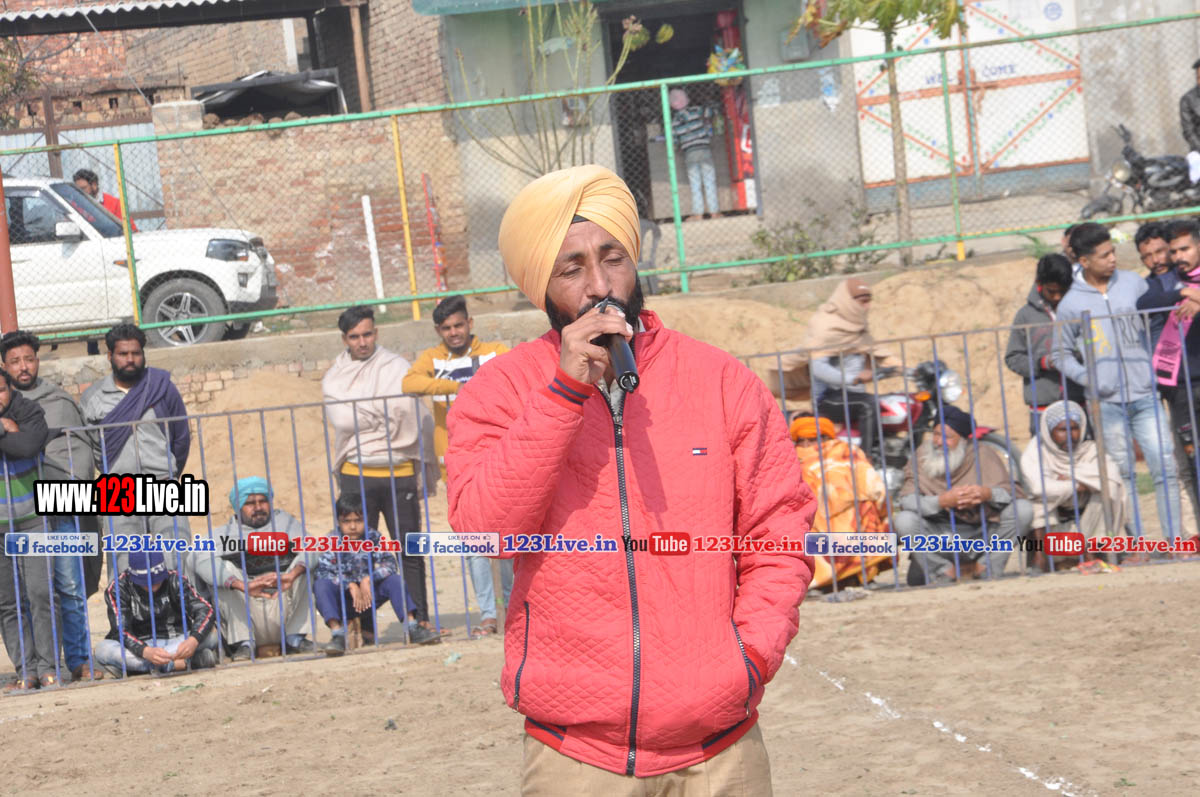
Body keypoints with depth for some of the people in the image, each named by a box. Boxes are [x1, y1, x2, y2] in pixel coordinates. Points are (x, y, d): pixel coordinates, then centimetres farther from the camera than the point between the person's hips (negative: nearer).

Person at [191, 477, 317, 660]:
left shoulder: (284, 522, 13)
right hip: (246, 611, -1)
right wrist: (243, 586, -34)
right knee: (224, 567, -18)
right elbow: (202, 561, -17)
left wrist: (291, 575, -31)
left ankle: (295, 638, -14)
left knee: (302, 565, -14)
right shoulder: (224, 534, 6)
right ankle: (244, 643, -22)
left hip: (285, 609, 1)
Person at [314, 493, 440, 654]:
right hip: (342, 601, -2)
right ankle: (338, 634, -38)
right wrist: (350, 586, -29)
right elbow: (323, 571, -22)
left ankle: (412, 628, -23)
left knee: (394, 580, -19)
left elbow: (390, 564, -14)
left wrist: (368, 579, -27)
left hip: (369, 597, 2)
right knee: (321, 585, -31)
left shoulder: (373, 538, -2)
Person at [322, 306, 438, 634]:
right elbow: (342, 421, -8)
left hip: (400, 473, 0)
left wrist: (425, 467, -3)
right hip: (357, 474, 0)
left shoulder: (398, 367, 7)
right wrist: (384, 414, -9)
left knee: (410, 550, 2)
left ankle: (420, 618, 7)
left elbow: (417, 417, 2)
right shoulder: (335, 378, 8)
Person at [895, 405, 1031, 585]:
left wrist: (988, 494, -31)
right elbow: (907, 500, -15)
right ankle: (945, 572, -12)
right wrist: (942, 501, -33)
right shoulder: (922, 457, -1)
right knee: (903, 520, -27)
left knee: (1023, 509, -20)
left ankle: (986, 569, -12)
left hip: (982, 534, 0)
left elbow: (1014, 492, -8)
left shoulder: (983, 454, 0)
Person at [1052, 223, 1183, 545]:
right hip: (1107, 403, -2)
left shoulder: (1133, 283, 5)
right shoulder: (1070, 304, -1)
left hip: (1145, 396, 2)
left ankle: (1174, 540, -1)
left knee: (1165, 467, -5)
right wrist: (1088, 379, -10)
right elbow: (1061, 355, 5)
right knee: (1122, 478, 4)